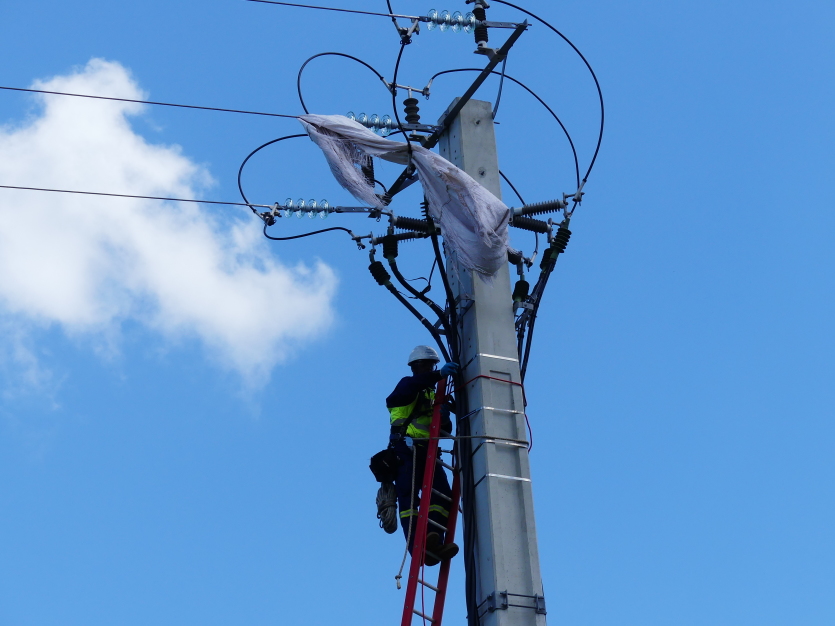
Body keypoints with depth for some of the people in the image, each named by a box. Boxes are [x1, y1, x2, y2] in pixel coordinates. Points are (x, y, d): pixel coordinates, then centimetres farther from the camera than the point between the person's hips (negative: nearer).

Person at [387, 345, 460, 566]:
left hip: (428, 452, 6)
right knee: (409, 495, -19)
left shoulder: (434, 396, 29)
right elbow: (412, 385, -18)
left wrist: (444, 418, 0)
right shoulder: (407, 385, 11)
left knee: (443, 494, -17)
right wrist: (440, 374, -29)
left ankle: (433, 543, -30)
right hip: (407, 450, -5)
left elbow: (445, 430, 22)